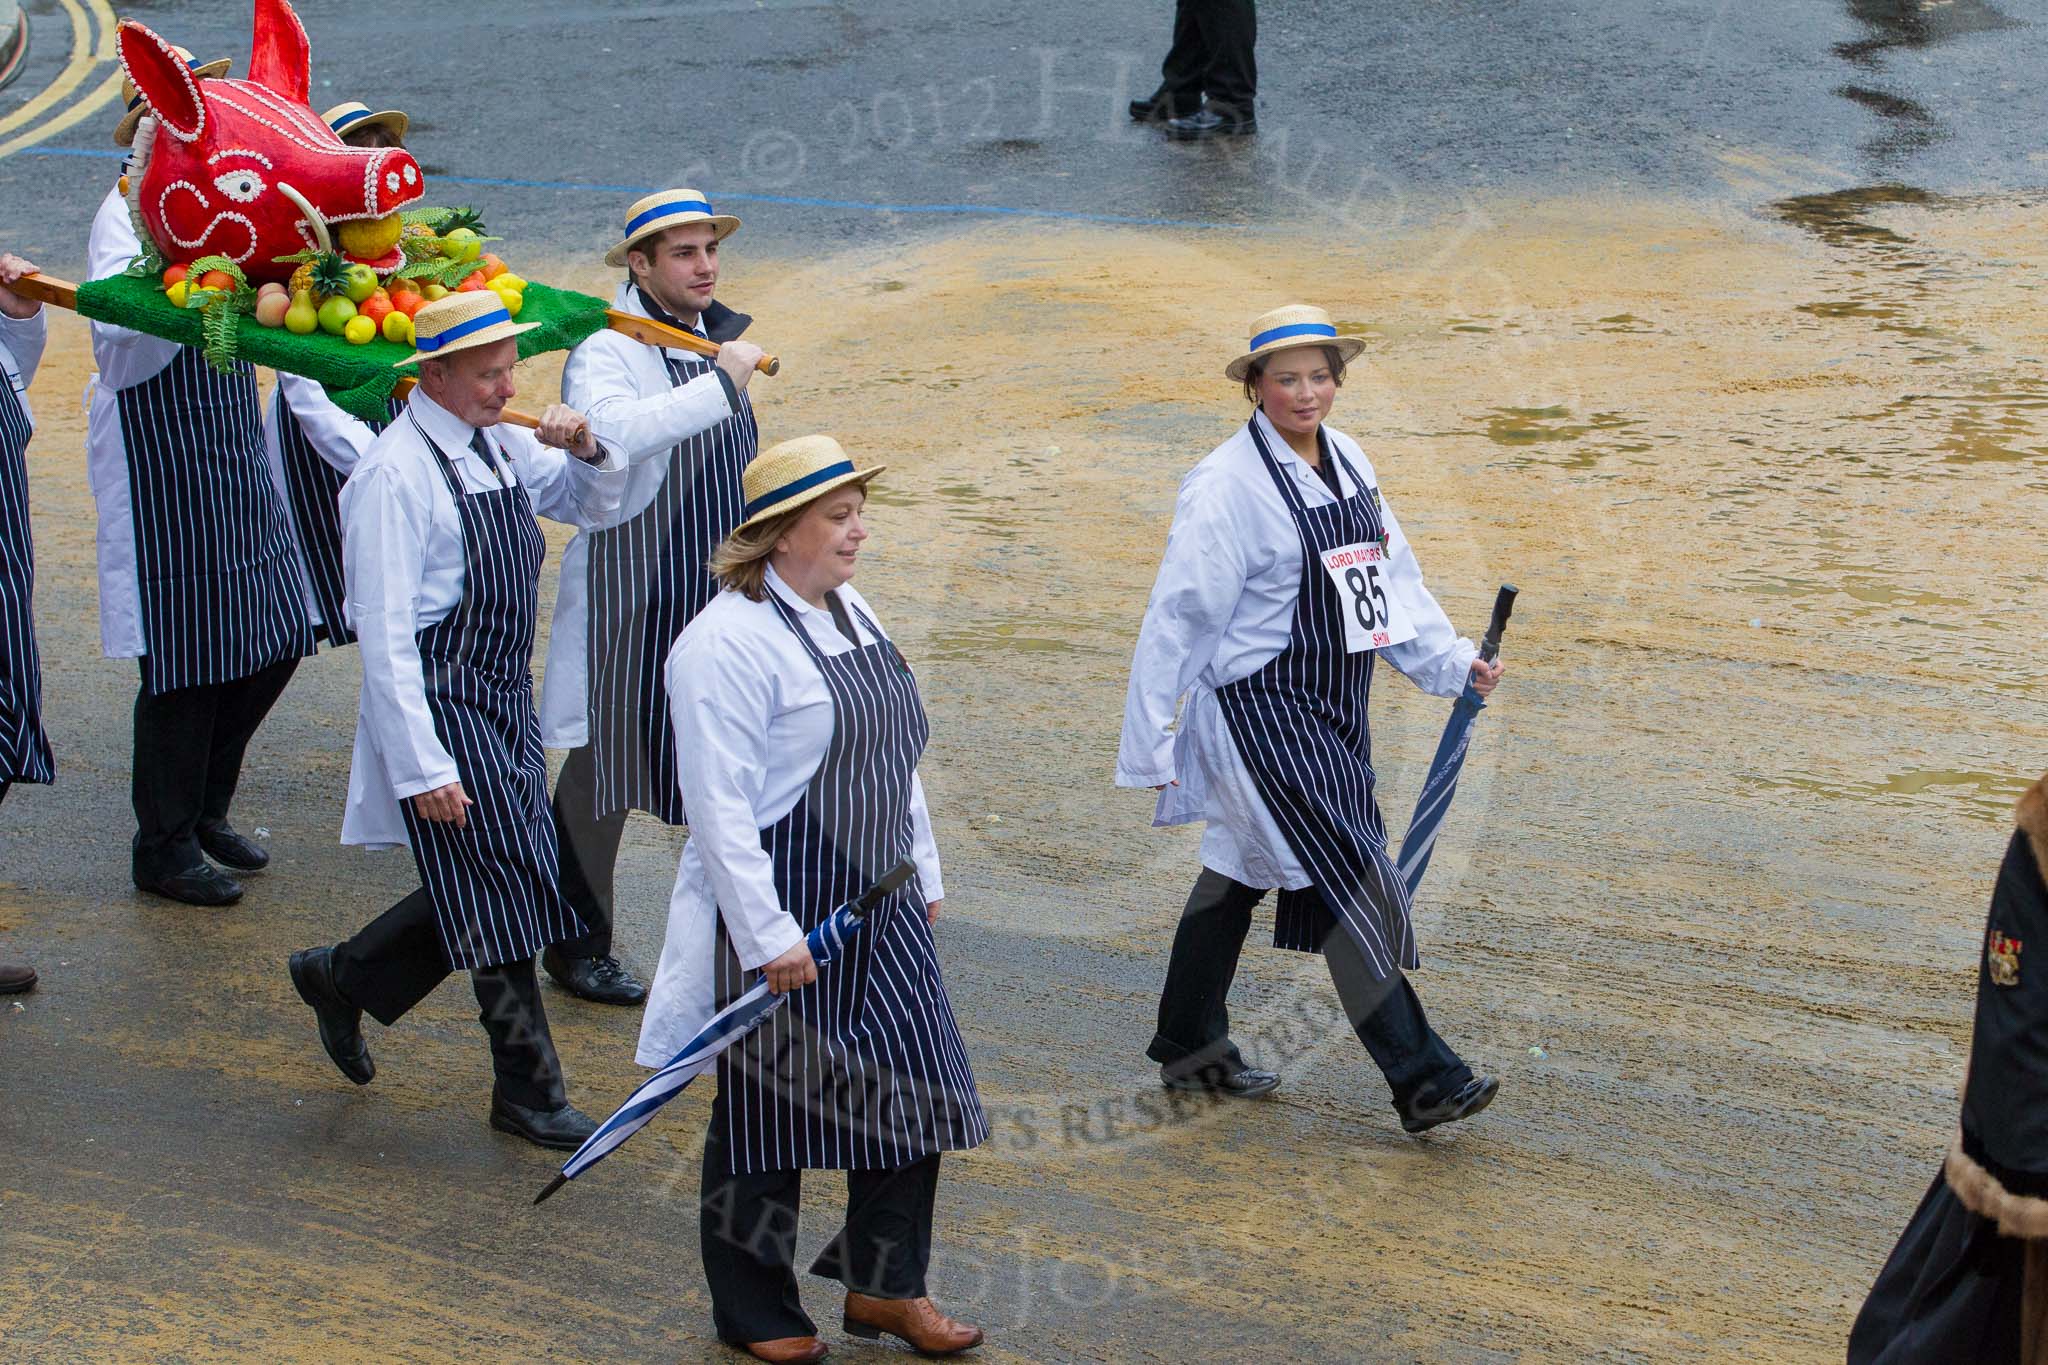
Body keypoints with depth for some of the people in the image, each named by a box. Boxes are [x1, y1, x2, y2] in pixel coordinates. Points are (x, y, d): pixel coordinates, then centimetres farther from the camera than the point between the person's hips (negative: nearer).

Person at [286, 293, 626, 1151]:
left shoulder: (500, 447, 6)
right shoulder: (396, 475, -18)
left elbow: (592, 506, 22)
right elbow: (385, 635, -19)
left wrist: (587, 453, -2)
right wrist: (423, 767, -22)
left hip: (506, 699, 8)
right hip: (440, 705, -8)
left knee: (488, 886, 12)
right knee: (502, 892, -4)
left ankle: (343, 977, 32)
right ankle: (527, 1093, 9)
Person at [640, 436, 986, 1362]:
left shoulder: (850, 616, 10)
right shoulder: (728, 643, -18)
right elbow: (720, 807, -21)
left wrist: (922, 873, 19)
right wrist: (769, 936, -22)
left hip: (876, 905, 8)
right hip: (779, 914, -8)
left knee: (914, 1086, 8)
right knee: (767, 1107, 5)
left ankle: (885, 1286, 24)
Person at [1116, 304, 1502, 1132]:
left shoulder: (1346, 460, 7)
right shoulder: (1227, 485, -17)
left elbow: (1392, 574, 16)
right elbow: (1179, 618, -14)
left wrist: (1452, 660, 9)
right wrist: (1149, 745, -13)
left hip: (1332, 709, 8)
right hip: (1263, 713, -8)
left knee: (1239, 870, 19)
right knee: (1349, 884, -9)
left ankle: (1189, 1047, 33)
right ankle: (1421, 1081, -6)